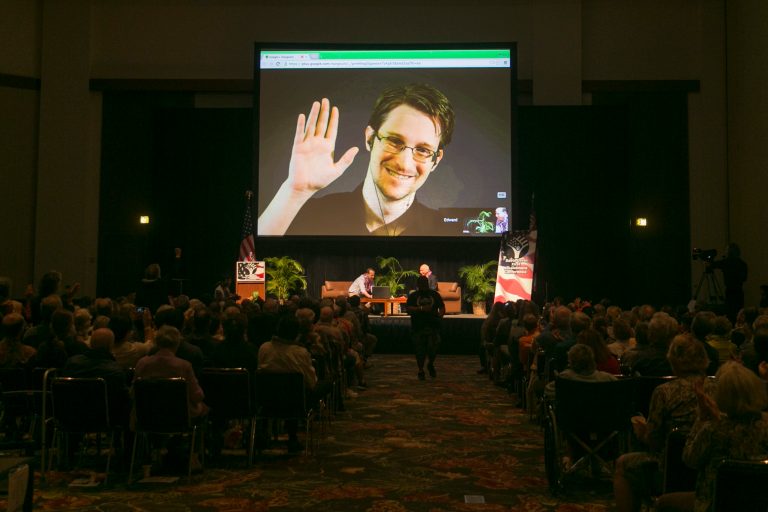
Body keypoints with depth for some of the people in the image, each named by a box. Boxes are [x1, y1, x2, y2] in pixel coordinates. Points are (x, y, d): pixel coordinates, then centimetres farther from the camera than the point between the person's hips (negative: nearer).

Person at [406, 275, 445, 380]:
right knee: (420, 350, 2)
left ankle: (430, 364, 21)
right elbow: (408, 309, -6)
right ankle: (421, 371, 17)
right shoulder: (413, 296, 6)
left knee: (433, 347, -8)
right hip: (418, 327, -1)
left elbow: (442, 307, 11)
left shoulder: (434, 294, 12)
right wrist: (421, 308, -18)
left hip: (433, 326, 1)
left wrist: (441, 314, -12)